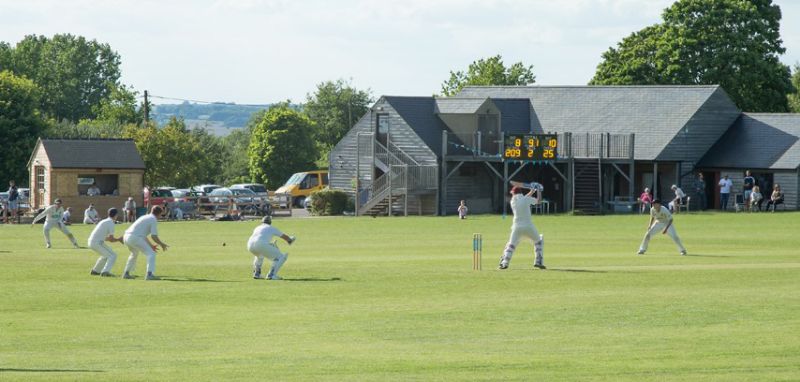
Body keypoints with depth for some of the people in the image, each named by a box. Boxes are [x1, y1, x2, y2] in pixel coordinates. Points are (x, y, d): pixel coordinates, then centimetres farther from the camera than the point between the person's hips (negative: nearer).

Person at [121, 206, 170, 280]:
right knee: (151, 254, -6)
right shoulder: (153, 220, 0)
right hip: (135, 238, -9)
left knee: (134, 254, 33)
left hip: (126, 237, 9)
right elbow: (154, 236, -8)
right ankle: (149, 274, -20)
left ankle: (126, 274, 36)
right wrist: (162, 244, 6)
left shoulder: (144, 217, 27)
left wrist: (150, 245, 36)